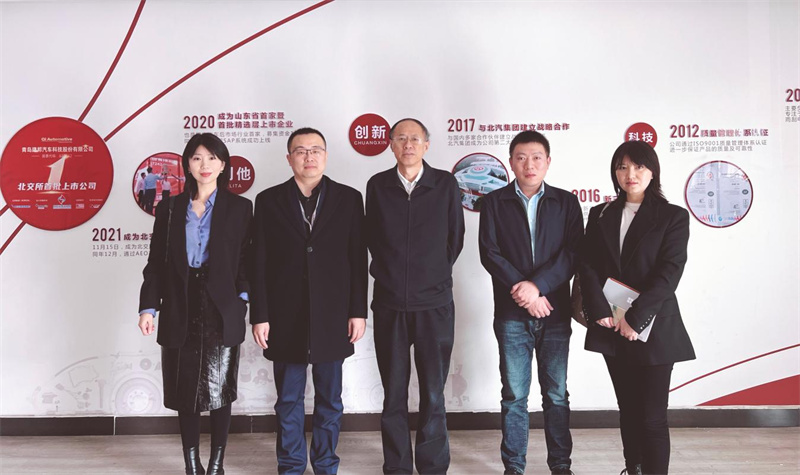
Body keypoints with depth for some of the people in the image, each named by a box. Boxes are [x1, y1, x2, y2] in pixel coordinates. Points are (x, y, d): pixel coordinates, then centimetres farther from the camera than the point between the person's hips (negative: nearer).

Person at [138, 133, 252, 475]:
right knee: (185, 392, 8)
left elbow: (248, 260, 2)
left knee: (219, 391, 3)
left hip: (222, 313, -2)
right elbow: (156, 263, 6)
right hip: (180, 313, 2)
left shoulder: (239, 208, 2)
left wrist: (243, 296, -11)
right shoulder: (169, 208, 7)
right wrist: (148, 306, -2)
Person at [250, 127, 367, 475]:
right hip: (286, 317, 0)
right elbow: (259, 264, 0)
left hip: (331, 317, 0)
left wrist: (358, 311, -3)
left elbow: (358, 260, 1)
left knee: (329, 399, 11)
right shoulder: (268, 200, 2)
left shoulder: (349, 198, 2)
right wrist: (260, 316, -4)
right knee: (288, 399, 11)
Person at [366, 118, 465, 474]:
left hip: (434, 305, -1)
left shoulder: (446, 184, 1)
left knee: (433, 395, 4)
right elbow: (372, 238, 12)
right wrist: (392, 275, 11)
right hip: (389, 305, 1)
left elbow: (455, 238, 9)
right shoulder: (377, 186, 4)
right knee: (393, 396, 8)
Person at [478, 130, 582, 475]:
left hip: (555, 312, 1)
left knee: (557, 394, 9)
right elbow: (489, 253, -3)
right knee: (514, 395, 5)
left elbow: (573, 253, -3)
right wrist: (524, 292, -11)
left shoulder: (566, 203, 6)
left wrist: (538, 285, -15)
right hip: (511, 314, 0)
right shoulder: (494, 202, 5)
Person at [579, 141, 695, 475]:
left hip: (653, 328, -3)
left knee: (652, 417, -4)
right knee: (628, 410, 13)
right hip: (612, 329, 4)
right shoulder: (600, 215, 9)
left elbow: (669, 272, -11)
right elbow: (588, 265, 1)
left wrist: (635, 319, -18)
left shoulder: (673, 217, -1)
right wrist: (600, 312, -13)